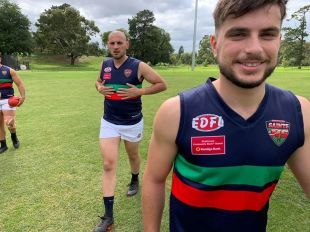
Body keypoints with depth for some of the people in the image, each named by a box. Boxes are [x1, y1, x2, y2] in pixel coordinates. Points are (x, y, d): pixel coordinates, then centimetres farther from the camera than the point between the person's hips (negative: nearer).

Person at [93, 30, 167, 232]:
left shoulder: (139, 66, -12)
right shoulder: (105, 65, 2)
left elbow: (162, 84, -9)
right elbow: (99, 82, 22)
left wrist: (139, 91, -21)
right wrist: (100, 88, -2)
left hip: (132, 123, -2)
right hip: (109, 122, 3)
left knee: (133, 156, 20)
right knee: (108, 165, -4)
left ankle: (135, 181, 55)